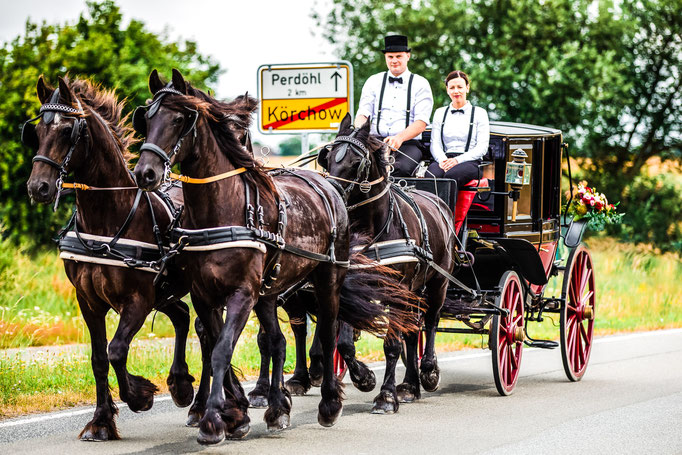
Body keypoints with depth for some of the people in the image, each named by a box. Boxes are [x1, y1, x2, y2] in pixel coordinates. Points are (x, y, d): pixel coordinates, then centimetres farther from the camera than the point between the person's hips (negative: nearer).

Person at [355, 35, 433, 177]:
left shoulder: (420, 84, 10)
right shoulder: (373, 82, 19)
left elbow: (421, 122, -2)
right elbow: (363, 114, 9)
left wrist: (400, 138, -22)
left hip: (407, 144, -2)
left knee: (401, 168, -37)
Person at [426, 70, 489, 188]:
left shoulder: (479, 113, 12)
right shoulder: (440, 113, 22)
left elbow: (482, 147, 3)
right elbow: (435, 144, 14)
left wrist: (458, 160, -12)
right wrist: (443, 160, -10)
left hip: (469, 161, -2)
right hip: (444, 159, 2)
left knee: (451, 175, -38)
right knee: (431, 175, -35)